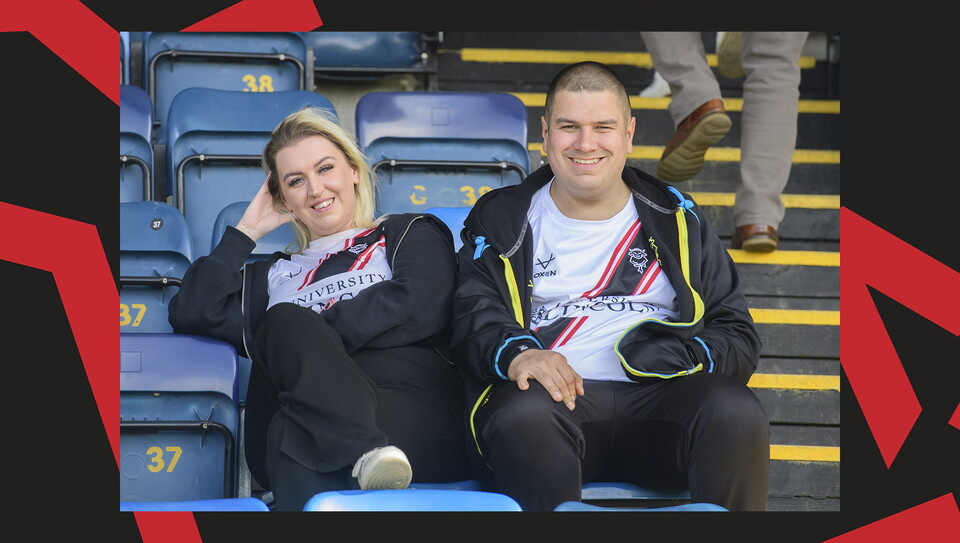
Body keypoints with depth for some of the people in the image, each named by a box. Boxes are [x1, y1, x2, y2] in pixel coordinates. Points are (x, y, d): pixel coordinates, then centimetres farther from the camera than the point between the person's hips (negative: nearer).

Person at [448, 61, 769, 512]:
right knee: (524, 415, -37)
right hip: (557, 392, -1)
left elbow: (738, 335, 18)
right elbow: (474, 317, 4)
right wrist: (515, 355, -21)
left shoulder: (675, 219, 23)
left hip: (657, 399, 2)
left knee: (737, 414, -31)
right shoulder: (501, 219, 19)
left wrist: (684, 353, -6)